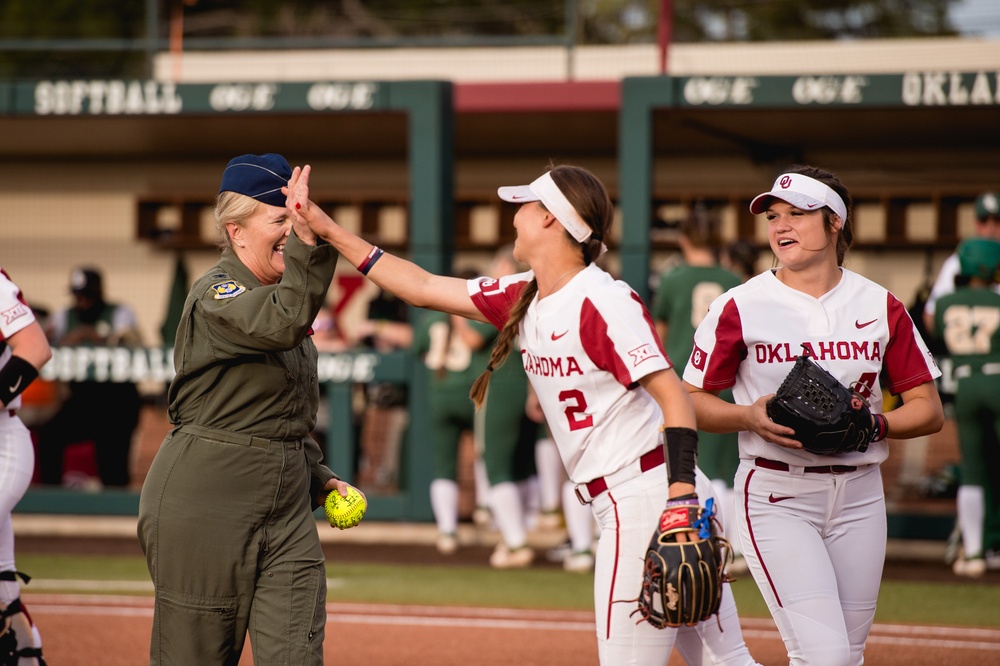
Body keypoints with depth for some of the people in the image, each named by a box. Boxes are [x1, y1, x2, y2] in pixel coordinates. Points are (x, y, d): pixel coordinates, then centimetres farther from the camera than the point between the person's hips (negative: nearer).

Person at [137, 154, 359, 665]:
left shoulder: (273, 294, 15)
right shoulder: (215, 295, -12)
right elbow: (284, 324, -34)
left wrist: (317, 478, 13)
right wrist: (307, 238, -43)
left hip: (286, 508, 8)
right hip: (206, 504, -8)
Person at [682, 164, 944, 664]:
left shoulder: (879, 306, 4)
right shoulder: (740, 306, -3)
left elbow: (929, 411, 6)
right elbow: (691, 401, 2)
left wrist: (871, 425, -13)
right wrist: (751, 417, -16)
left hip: (858, 494, 4)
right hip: (777, 495, -4)